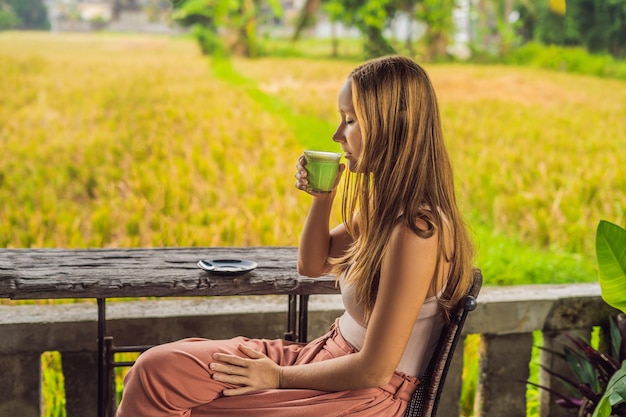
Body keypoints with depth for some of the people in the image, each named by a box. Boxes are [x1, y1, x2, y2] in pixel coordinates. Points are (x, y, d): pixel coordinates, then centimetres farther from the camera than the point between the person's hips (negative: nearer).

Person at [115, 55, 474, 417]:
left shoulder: (416, 231, -25)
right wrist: (321, 196, -2)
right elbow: (312, 265, 17)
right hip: (328, 356, 8)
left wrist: (280, 377, -10)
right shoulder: (385, 206, 3)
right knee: (157, 368, -4)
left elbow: (374, 370, -22)